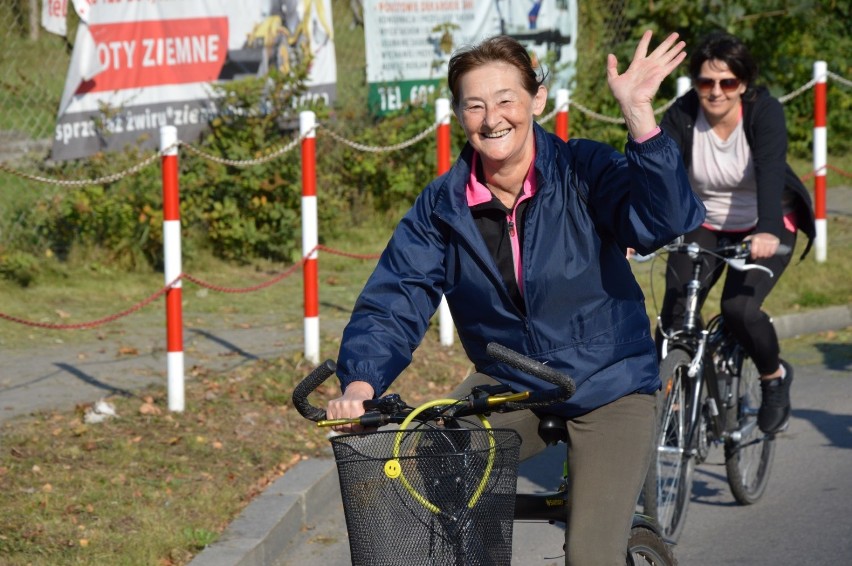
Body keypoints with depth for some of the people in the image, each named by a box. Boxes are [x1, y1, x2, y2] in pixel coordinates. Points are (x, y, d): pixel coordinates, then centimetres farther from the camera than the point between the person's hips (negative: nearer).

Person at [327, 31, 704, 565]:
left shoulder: (586, 171, -14)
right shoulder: (442, 207, -5)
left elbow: (668, 221, -31)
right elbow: (393, 306, -9)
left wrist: (639, 114, -43)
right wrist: (359, 385, -28)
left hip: (609, 386, -3)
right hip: (509, 387, 4)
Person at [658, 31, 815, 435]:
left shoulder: (764, 112, -23)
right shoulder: (682, 117, -17)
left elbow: (770, 173, -38)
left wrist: (768, 232, -55)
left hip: (764, 229, -3)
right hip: (704, 226, 3)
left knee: (739, 308, -23)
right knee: (674, 310, -16)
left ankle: (775, 376, 6)